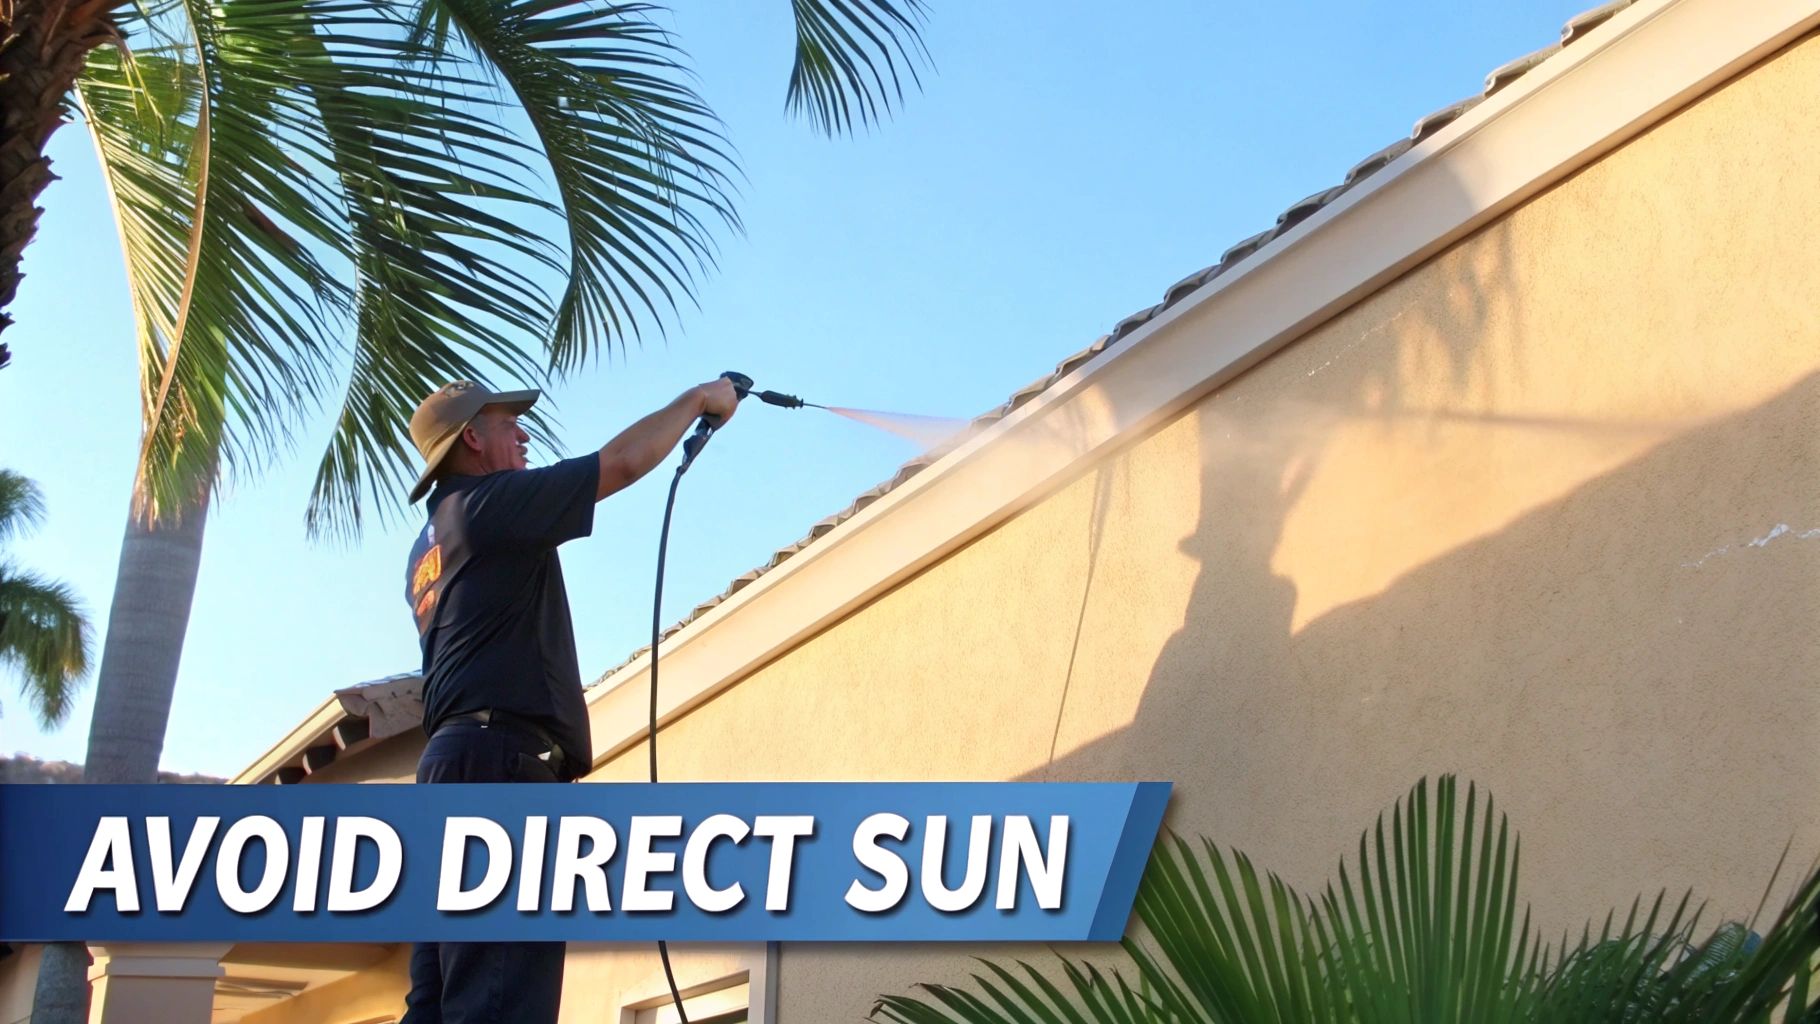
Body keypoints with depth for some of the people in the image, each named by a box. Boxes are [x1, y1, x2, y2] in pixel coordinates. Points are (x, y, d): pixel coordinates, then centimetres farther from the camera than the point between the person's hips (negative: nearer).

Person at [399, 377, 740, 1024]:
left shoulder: (429, 547, 26)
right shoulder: (489, 503, -2)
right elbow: (624, 460, -5)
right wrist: (699, 399, 9)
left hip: (453, 762, 10)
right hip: (501, 759, -10)